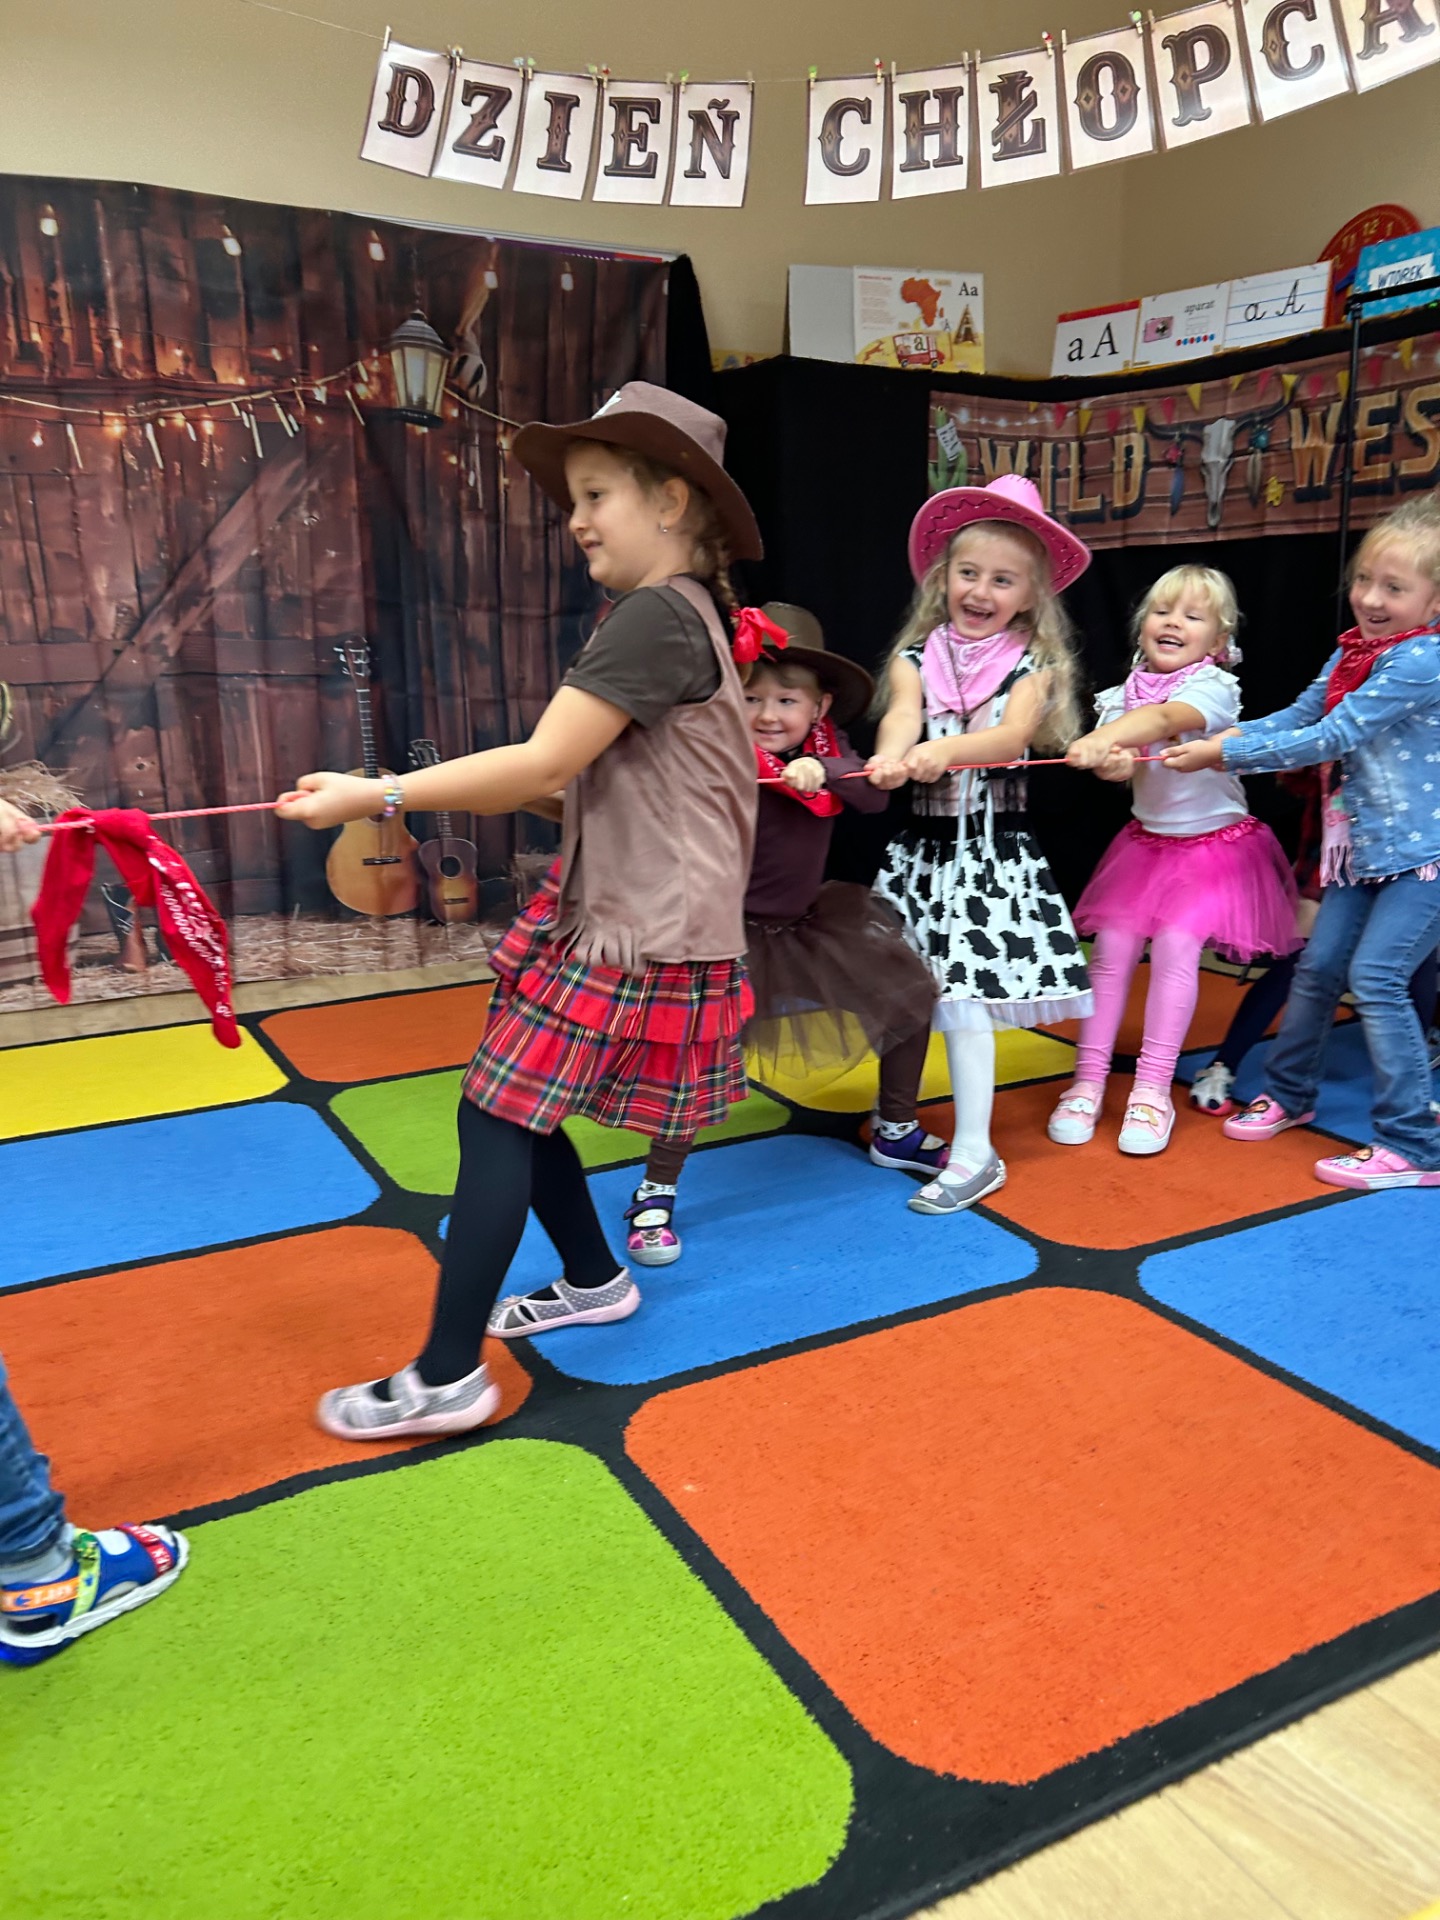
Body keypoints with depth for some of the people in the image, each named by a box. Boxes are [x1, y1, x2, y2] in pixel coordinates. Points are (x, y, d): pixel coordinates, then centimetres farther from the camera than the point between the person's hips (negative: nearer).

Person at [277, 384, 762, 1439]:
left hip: (638, 935, -10)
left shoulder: (656, 616, -17)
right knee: (517, 1107, 16)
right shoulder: (680, 613, 14)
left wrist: (376, 796, -17)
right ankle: (595, 1280, 34)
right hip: (610, 912, 10)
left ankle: (447, 1378, 3)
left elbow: (542, 767, -22)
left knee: (497, 1117, -6)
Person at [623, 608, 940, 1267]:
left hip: (809, 920, 7)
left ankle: (898, 1131, 33)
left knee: (910, 993, 13)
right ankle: (655, 1194, -3)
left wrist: (823, 771, -36)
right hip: (735, 931, -7)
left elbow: (876, 796, -19)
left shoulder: (826, 748, -4)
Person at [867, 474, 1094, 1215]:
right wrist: (890, 758, -39)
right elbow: (901, 715, -15)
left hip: (992, 852, -3)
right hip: (923, 846, 3)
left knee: (962, 995, -8)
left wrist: (944, 750, -39)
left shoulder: (1031, 665, 0)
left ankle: (974, 1154, 2)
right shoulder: (916, 656, 5)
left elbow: (1013, 733, -19)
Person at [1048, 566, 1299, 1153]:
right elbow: (1123, 764, -14)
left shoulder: (1214, 688, -16)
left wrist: (1101, 738, -57)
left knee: (1175, 946, -18)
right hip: (1146, 841, 5)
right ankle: (1088, 1080, 2)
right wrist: (1110, 761, -39)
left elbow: (1162, 718, -38)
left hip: (1214, 845, -4)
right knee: (1111, 945, -7)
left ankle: (1153, 1091, -7)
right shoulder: (1129, 691, 0)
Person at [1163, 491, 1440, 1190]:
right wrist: (1217, 737, -9)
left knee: (1376, 976, -13)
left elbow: (1330, 739, -23)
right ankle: (1288, 1094, 31)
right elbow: (1299, 717, 6)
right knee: (1318, 967, 12)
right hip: (1363, 846, 8)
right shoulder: (1352, 650, 5)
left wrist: (1224, 756, -20)